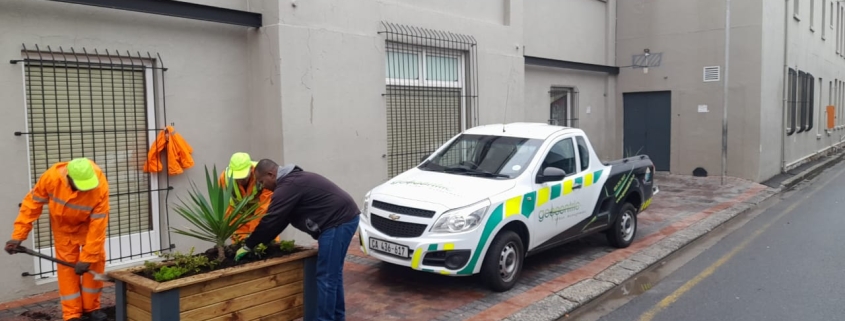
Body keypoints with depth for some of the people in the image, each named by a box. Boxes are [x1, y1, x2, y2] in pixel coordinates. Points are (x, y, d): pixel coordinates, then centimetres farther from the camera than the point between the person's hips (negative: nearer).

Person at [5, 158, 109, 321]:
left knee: (95, 261, -4)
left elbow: (98, 224, -33)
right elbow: (32, 204, -19)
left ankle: (91, 307, 13)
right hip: (64, 225, 1)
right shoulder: (51, 177, -34)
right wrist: (18, 236, -20)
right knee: (66, 265, -1)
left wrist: (87, 257, -31)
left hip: (90, 223, -1)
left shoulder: (100, 186, -38)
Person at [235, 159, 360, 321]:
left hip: (338, 222, -11)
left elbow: (271, 220, -12)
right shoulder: (293, 179, 22)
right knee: (333, 273, 18)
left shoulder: (287, 186, -12)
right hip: (345, 218, 11)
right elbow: (280, 219, 26)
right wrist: (263, 242, 25)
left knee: (326, 277, -5)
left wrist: (248, 245, -1)